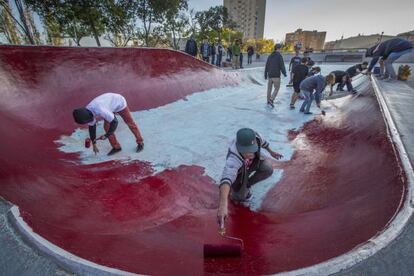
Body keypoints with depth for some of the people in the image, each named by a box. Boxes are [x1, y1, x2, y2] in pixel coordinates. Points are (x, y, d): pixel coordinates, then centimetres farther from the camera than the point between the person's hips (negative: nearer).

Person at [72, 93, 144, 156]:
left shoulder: (100, 111, -42)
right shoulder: (87, 113, -16)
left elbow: (115, 122, -34)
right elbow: (92, 127, -3)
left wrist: (106, 135, -26)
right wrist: (94, 144, 3)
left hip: (119, 102, -7)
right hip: (110, 104, 7)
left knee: (130, 122, 5)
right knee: (106, 126, -2)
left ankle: (140, 142, 21)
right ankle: (116, 147, 13)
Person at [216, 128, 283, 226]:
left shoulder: (255, 137, -35)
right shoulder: (234, 158, -51)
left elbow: (262, 141, -8)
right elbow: (226, 178, -68)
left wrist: (271, 152, 9)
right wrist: (223, 204, -82)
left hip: (255, 161, 4)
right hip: (239, 169, -4)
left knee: (268, 169, -20)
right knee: (239, 197, -1)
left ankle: (247, 184, 7)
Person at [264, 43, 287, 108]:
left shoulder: (270, 56, 10)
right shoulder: (279, 56, -8)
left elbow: (266, 66, 11)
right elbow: (282, 66, -12)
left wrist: (265, 75, 17)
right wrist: (284, 73, 2)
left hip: (270, 75, 6)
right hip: (276, 76, -6)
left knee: (269, 88, 14)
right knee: (277, 88, 1)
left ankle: (268, 101, 21)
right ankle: (271, 100, -15)